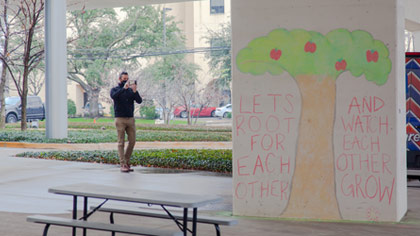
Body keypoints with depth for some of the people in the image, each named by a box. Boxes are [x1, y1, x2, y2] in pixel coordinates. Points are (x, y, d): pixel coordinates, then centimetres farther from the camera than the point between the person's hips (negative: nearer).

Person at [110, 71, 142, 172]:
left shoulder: (131, 90, 12)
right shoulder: (115, 89, 5)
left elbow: (139, 101, -1)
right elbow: (114, 96, -19)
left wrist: (135, 91, -18)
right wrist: (124, 88, -27)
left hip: (131, 119, 4)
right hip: (120, 119, -4)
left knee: (132, 141, 2)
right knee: (121, 142, -4)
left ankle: (126, 161, 16)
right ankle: (123, 165, -3)